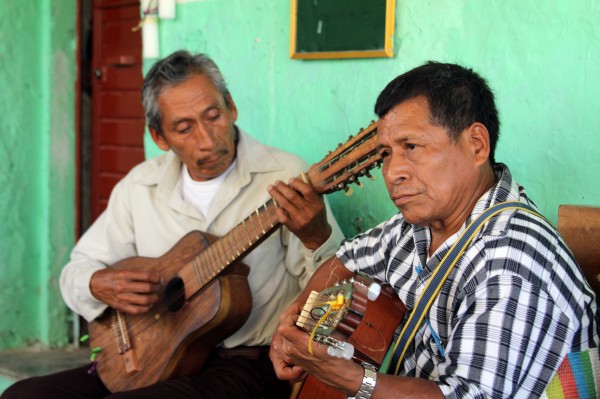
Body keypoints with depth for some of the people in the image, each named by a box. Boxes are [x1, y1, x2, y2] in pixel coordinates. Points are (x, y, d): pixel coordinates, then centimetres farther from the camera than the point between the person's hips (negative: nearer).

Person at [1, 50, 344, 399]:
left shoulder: (284, 177, -8)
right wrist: (99, 286, -8)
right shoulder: (140, 186, 7)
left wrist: (316, 238, -31)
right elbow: (80, 269, 16)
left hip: (247, 361, -5)